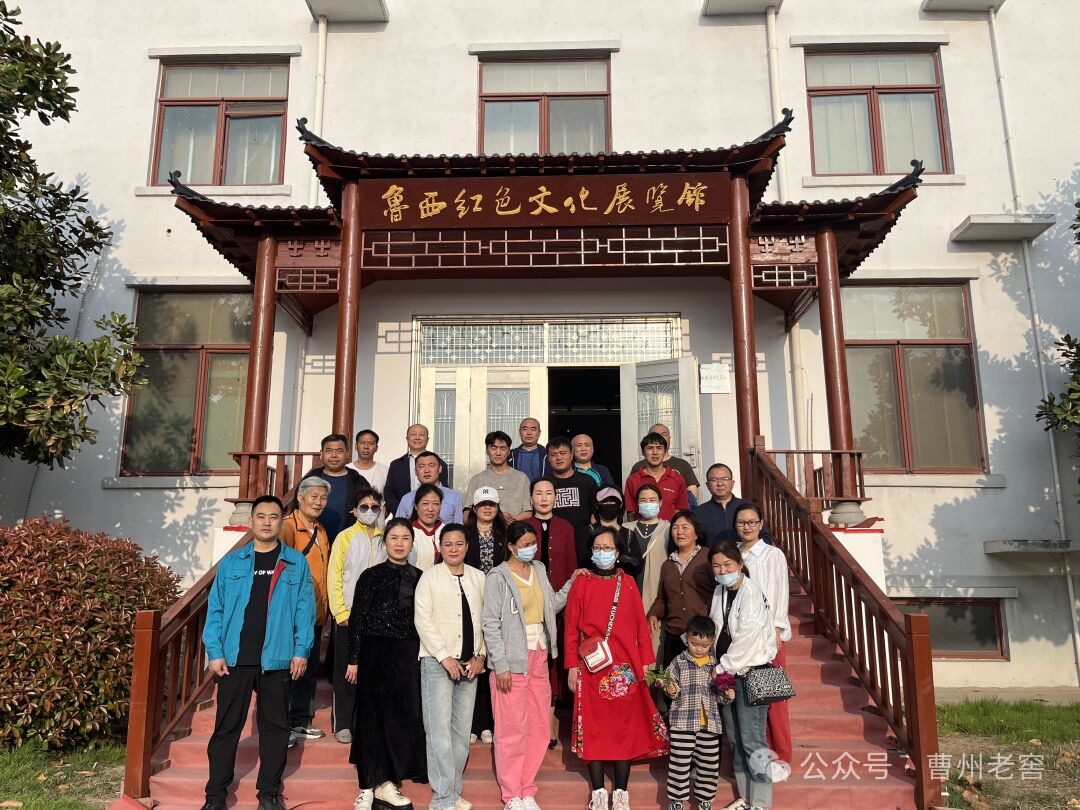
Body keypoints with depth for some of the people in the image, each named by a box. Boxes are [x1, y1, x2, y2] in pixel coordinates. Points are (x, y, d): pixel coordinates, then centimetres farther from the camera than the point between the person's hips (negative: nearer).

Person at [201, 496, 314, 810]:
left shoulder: (296, 563, 2)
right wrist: (215, 652, -4)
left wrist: (301, 650, -6)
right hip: (235, 657, 0)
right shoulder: (231, 562, 4)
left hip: (277, 658, 0)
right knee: (226, 726, 8)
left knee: (274, 726, 10)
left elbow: (305, 609, 1)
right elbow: (215, 609, 3)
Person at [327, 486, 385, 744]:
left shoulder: (384, 540, 8)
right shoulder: (345, 537, -2)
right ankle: (343, 724, 14)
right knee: (346, 670, 3)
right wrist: (341, 613, -9)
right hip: (349, 615, -3)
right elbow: (334, 577, -4)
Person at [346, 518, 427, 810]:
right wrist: (354, 659, -6)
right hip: (375, 653, -3)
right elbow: (356, 619, -3)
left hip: (409, 656, 3)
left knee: (403, 716, 6)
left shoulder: (419, 578, 6)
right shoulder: (371, 576, -3)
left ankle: (387, 783, 21)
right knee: (372, 716, 5)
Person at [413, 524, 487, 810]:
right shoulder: (430, 576, -2)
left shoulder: (478, 578, 7)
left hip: (470, 663, 4)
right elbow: (422, 620, -6)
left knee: (462, 729, 7)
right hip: (438, 661, -3)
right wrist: (445, 657, -10)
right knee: (440, 729, -6)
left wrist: (480, 655, 0)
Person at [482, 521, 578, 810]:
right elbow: (491, 625, -11)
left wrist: (571, 584, 2)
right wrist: (501, 665, -14)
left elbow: (551, 605, 12)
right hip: (512, 659, -6)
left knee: (539, 727, 12)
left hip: (539, 656, 6)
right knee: (513, 730, 1)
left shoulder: (539, 569, 9)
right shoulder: (498, 577, -10)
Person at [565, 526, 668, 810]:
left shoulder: (628, 583, 6)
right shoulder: (581, 584, 2)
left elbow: (640, 625, 6)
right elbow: (571, 629, 1)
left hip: (626, 668, 1)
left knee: (626, 726, 5)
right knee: (593, 727, 3)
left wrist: (646, 662, 1)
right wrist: (572, 667, -3)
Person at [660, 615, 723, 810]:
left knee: (710, 763, 10)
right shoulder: (679, 662, -2)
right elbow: (671, 683, -1)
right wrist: (671, 690, -23)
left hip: (709, 723, 3)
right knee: (680, 762, 1)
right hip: (683, 722, -3)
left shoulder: (715, 665, 7)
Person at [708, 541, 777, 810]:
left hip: (751, 672, -7)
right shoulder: (720, 592, 8)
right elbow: (717, 634, 8)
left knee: (751, 740, -6)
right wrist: (721, 672, -1)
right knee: (734, 738, 13)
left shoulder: (751, 592, -16)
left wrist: (722, 669, -10)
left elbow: (746, 639, -18)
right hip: (728, 672, 7)